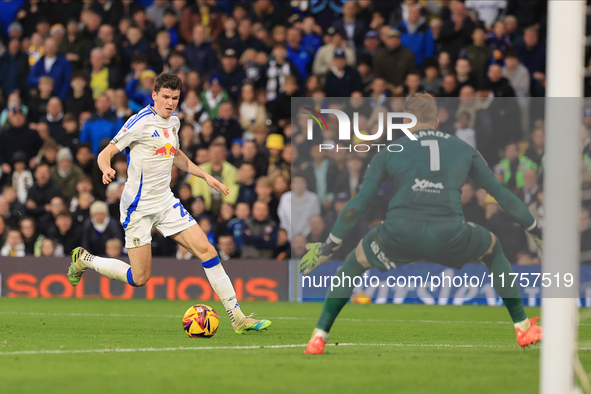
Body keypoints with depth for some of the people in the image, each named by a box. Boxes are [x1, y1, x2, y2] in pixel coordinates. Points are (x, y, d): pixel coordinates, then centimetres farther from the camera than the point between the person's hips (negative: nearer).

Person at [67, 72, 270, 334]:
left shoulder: (173, 122, 10)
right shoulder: (141, 122, -14)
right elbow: (105, 153, -15)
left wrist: (205, 176, 22)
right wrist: (106, 170, -38)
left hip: (166, 202, 7)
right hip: (139, 206, -7)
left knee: (206, 250, -6)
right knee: (139, 278, -3)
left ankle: (237, 317, -4)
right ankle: (84, 260, 21)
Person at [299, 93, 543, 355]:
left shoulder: (389, 153, 21)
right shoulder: (464, 150, 24)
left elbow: (358, 204, 18)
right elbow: (502, 196, 30)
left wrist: (328, 248, 25)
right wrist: (536, 231, 42)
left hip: (399, 235, -1)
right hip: (450, 237, 1)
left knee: (356, 261, 30)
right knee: (493, 249, 33)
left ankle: (319, 336, 24)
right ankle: (522, 327, 33)